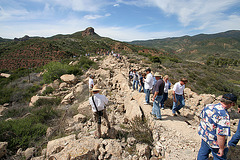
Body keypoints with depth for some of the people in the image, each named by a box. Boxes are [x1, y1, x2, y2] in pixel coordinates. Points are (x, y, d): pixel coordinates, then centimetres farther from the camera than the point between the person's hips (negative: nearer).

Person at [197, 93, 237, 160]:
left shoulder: (208, 106, -9)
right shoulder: (224, 116, -31)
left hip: (204, 135, 6)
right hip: (215, 143, -6)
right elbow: (221, 135, -29)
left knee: (203, 153, 25)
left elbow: (202, 117, 7)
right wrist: (221, 149, -15)